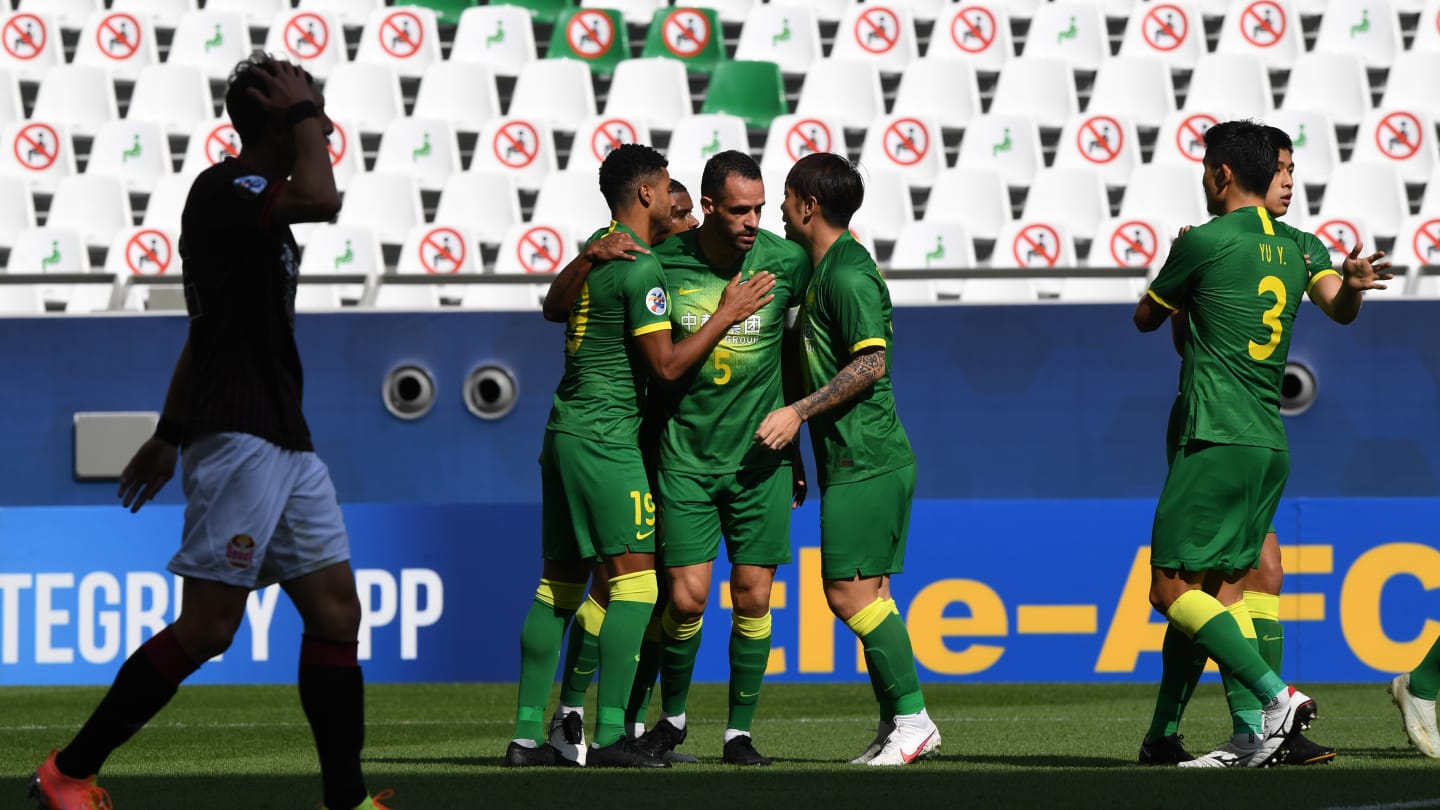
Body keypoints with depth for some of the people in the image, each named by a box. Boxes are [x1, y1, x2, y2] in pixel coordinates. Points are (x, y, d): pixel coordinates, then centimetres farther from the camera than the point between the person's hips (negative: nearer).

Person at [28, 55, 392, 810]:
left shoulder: (256, 204, 19)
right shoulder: (220, 191, -11)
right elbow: (320, 198, -31)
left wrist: (167, 436, 31)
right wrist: (301, 114, -15)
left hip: (285, 440, 10)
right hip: (237, 437, -10)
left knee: (336, 610, 4)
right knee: (207, 628, -10)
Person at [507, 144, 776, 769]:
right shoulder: (640, 268, -13)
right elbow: (666, 364, -14)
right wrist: (728, 314, -6)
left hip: (564, 430, 9)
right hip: (606, 437, -9)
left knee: (559, 582, 9)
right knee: (635, 580, -9)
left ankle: (527, 733, 7)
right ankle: (609, 735, -15)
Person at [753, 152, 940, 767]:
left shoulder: (849, 274, -14)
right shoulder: (824, 271, 17)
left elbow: (871, 364, -20)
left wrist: (798, 412, -19)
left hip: (865, 457, -10)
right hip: (855, 459, 10)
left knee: (850, 590, -11)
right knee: (863, 594, 9)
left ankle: (912, 718, -9)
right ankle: (897, 723, 10)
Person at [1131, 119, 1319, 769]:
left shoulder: (1205, 241, -8)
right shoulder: (1291, 256, 13)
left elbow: (1145, 318, 7)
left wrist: (1173, 264, 25)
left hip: (1216, 441, -8)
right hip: (1271, 444, 8)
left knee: (1171, 588, -5)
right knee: (1225, 587, 11)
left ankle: (1277, 697, -16)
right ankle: (1252, 733, 2)